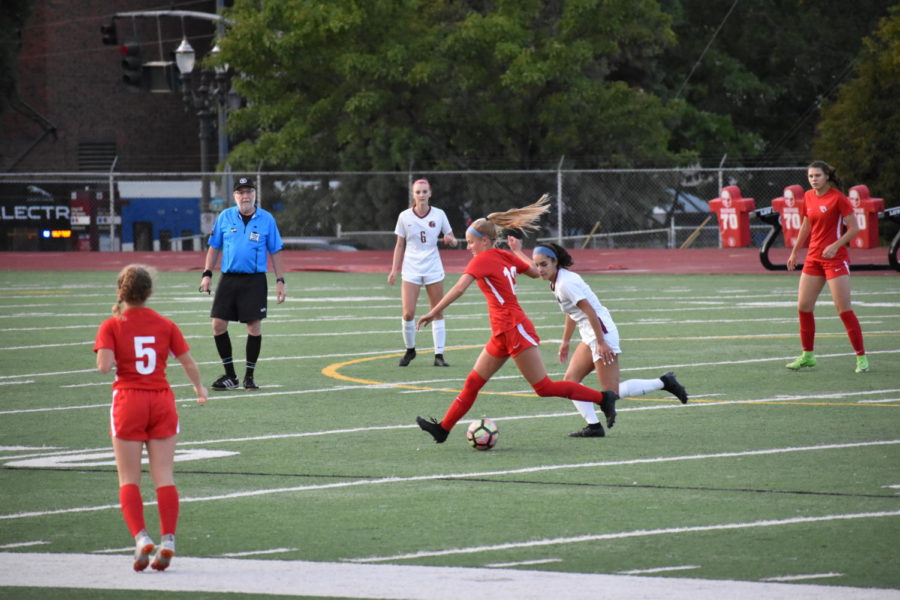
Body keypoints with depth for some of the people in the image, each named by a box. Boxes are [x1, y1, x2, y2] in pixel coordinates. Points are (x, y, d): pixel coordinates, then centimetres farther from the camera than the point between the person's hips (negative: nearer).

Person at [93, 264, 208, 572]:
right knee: (164, 477, 2)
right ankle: (167, 541, -6)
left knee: (129, 480, 3)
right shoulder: (165, 325, 2)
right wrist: (199, 387, 24)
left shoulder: (112, 326, -5)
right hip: (162, 400, 2)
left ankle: (141, 538, -14)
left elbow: (105, 364, -18)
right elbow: (189, 363, 5)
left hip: (128, 402, -2)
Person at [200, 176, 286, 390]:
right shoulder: (225, 217, 6)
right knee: (218, 324, -3)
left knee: (254, 326, -2)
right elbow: (214, 247, 12)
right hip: (229, 278, 2)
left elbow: (275, 252, 6)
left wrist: (280, 281, 2)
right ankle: (230, 375, 9)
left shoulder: (266, 219, 2)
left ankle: (249, 376, 10)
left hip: (255, 280, -2)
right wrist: (207, 274, 4)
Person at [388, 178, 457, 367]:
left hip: (433, 269, 1)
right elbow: (400, 245, 7)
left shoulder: (439, 215, 0)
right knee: (408, 314, -9)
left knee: (437, 313, 1)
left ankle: (439, 355, 6)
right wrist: (394, 270, 3)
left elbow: (451, 240, 9)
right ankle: (410, 350, 13)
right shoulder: (405, 217, 0)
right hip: (411, 270, -1)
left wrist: (450, 240, -15)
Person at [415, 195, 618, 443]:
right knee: (473, 383, 10)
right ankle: (443, 428, 13)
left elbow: (459, 288, -23)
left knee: (544, 387, -7)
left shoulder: (482, 259, -11)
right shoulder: (506, 257, 11)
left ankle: (603, 398, -3)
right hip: (503, 334, 10)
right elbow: (536, 272, 22)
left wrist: (434, 312, -25)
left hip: (515, 329, -10)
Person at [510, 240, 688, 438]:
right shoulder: (558, 280, 11)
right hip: (590, 337, 10)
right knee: (570, 380, 5)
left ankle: (663, 382, -2)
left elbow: (590, 312, -21)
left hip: (601, 332, -10)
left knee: (612, 392, -9)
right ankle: (594, 426, 1)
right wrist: (565, 342, 27)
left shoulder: (566, 283, -19)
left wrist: (602, 344, -21)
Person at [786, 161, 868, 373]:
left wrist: (835, 246, -24)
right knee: (803, 306, 6)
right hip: (813, 258, 7)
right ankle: (807, 355, 19)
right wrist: (795, 252, 24)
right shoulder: (808, 197, 8)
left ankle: (861, 357, -3)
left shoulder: (838, 198, -12)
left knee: (844, 309, -10)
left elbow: (854, 227, -13)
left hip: (835, 258, -7)